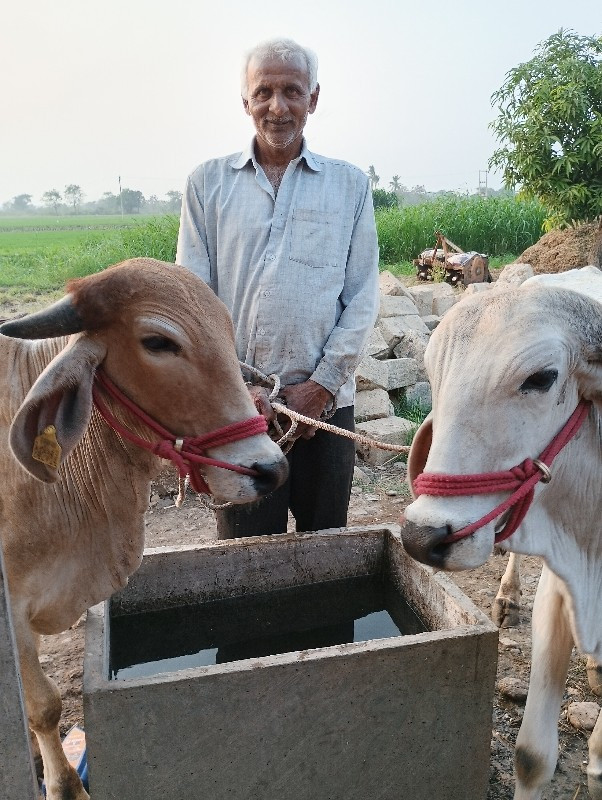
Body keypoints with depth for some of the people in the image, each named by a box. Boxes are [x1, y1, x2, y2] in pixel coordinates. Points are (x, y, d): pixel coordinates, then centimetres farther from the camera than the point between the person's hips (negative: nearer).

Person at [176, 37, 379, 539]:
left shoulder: (350, 185, 8)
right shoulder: (208, 183, 7)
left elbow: (362, 298, 3)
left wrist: (322, 384, -7)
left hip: (325, 402, 1)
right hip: (236, 405, 0)